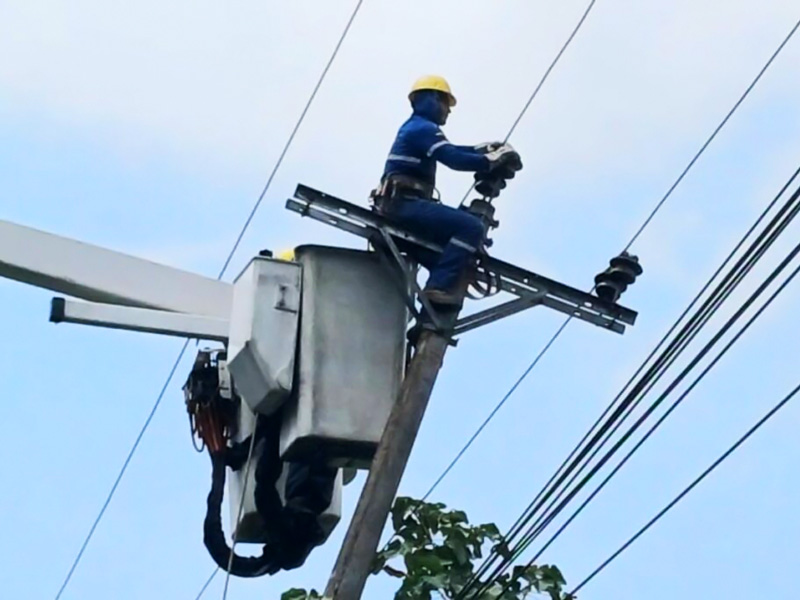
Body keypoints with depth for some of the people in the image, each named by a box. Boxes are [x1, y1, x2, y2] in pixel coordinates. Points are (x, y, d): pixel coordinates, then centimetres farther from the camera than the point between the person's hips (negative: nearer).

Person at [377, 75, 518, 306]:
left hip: (401, 206, 11)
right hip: (407, 203, -11)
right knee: (472, 227, -22)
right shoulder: (424, 128, -7)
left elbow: (448, 151, 32)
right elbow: (453, 159, -19)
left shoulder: (415, 128, 25)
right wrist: (490, 161, -10)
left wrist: (482, 149, 21)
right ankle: (440, 286, -27)